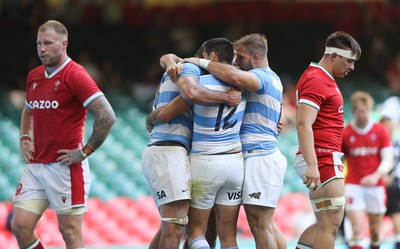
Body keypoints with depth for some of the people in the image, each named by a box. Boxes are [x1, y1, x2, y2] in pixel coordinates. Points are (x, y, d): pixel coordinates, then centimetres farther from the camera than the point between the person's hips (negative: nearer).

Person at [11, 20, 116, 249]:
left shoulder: (75, 75, -11)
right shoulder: (34, 77, 12)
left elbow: (107, 116, -18)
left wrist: (85, 151, -15)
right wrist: (25, 139, 15)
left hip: (66, 167, -7)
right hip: (36, 165, 7)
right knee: (20, 226, 0)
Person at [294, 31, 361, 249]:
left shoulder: (323, 79, 20)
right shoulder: (316, 80, -13)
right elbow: (303, 124, -23)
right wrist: (312, 165, -31)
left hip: (327, 159, 11)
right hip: (321, 159, -11)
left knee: (326, 223, 13)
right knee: (331, 224, -10)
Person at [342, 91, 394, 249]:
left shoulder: (380, 131, 1)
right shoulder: (345, 133, -1)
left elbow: (388, 160, -6)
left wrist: (376, 176, -25)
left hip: (376, 186, 2)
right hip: (353, 186, -2)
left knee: (376, 231, 8)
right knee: (357, 229, -16)